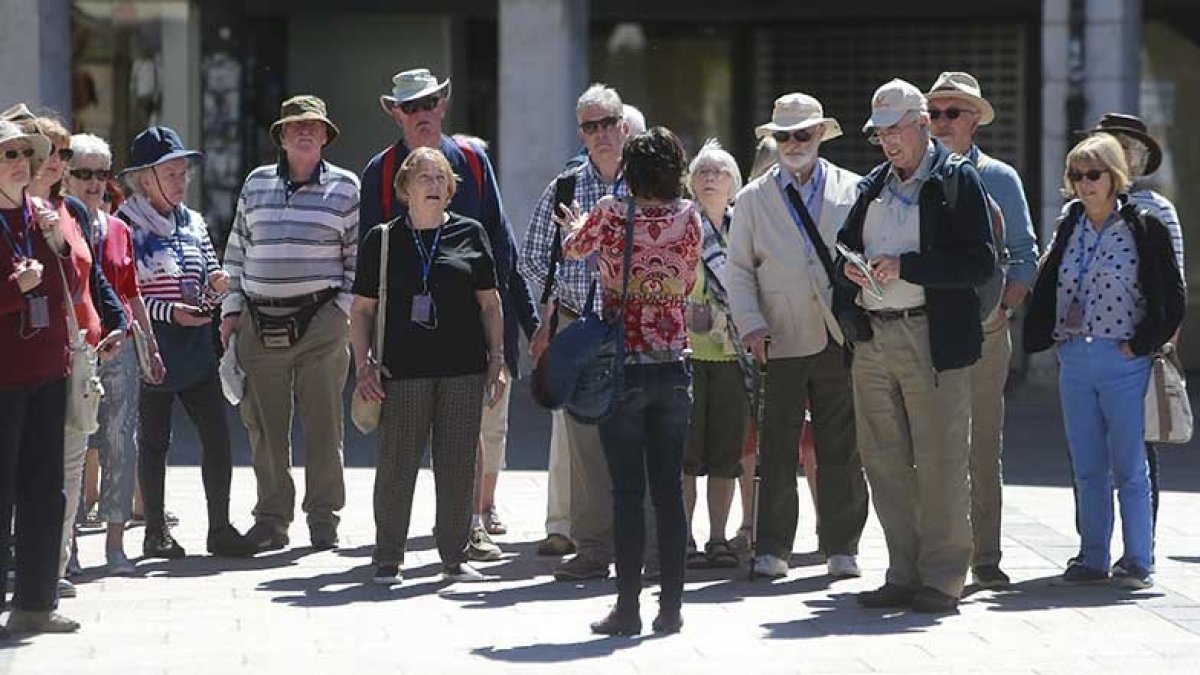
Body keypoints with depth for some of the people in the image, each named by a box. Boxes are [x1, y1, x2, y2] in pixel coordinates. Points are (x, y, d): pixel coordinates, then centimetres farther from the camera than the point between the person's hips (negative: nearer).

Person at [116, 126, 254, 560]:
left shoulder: (193, 223, 13)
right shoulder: (126, 226, -6)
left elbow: (211, 282, 17)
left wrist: (217, 285, -6)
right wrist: (169, 312, -18)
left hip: (195, 345, 5)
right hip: (151, 347, -5)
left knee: (217, 434, -1)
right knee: (154, 439, 2)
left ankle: (220, 527, 6)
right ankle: (156, 532, 10)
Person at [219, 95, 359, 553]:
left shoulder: (344, 187, 4)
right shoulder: (257, 184, 12)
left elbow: (358, 255, 4)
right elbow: (236, 250, 15)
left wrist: (344, 309, -4)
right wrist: (231, 308, 9)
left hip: (320, 320, -3)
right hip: (260, 322, 3)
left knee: (323, 423, -1)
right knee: (264, 426, 4)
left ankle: (323, 518, 8)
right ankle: (271, 519, 13)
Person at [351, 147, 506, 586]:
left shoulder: (470, 234, 8)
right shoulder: (382, 240, 6)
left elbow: (490, 303, 13)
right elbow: (361, 308, 9)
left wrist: (497, 359, 7)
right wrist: (363, 364, -1)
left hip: (463, 369, 1)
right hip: (402, 370, -1)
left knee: (458, 464, 3)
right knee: (396, 465, -1)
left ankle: (454, 557, 12)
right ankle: (388, 560, 7)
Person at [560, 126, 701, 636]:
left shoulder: (611, 214, -9)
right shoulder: (689, 218, -2)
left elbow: (572, 249, 11)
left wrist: (576, 224, 33)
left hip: (623, 367, -3)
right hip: (675, 366, 3)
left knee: (628, 491, 0)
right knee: (669, 488, 8)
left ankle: (628, 607, 0)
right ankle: (671, 605, 10)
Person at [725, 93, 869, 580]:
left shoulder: (851, 190, 11)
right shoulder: (754, 199, 12)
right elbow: (740, 270, 9)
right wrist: (750, 324, -5)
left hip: (842, 338, 0)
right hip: (781, 340, 0)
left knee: (841, 451, 3)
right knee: (777, 450, -1)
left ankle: (841, 548, 11)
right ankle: (772, 549, 5)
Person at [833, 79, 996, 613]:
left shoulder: (958, 181, -1)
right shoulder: (872, 187, 19)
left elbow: (981, 262, -10)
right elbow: (846, 247, 27)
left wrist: (906, 267, -16)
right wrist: (851, 269, 3)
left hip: (932, 341, -6)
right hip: (872, 339, 6)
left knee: (940, 463, -3)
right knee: (884, 462, 7)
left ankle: (942, 578, 3)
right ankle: (903, 574, 15)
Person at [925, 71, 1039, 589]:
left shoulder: (999, 179, 8)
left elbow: (1025, 255, 7)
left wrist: (1005, 308, -7)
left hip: (983, 328, -1)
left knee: (984, 448, 0)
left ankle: (984, 558, 4)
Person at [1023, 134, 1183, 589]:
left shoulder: (1144, 228, -4)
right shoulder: (1069, 228, 10)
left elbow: (1172, 300, -4)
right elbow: (1045, 286, 19)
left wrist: (1141, 345, -9)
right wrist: (1046, 337, 7)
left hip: (1123, 361, -5)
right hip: (1073, 361, 5)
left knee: (1128, 466, -1)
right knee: (1087, 468, 9)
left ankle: (1138, 562, 4)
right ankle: (1092, 559, 15)